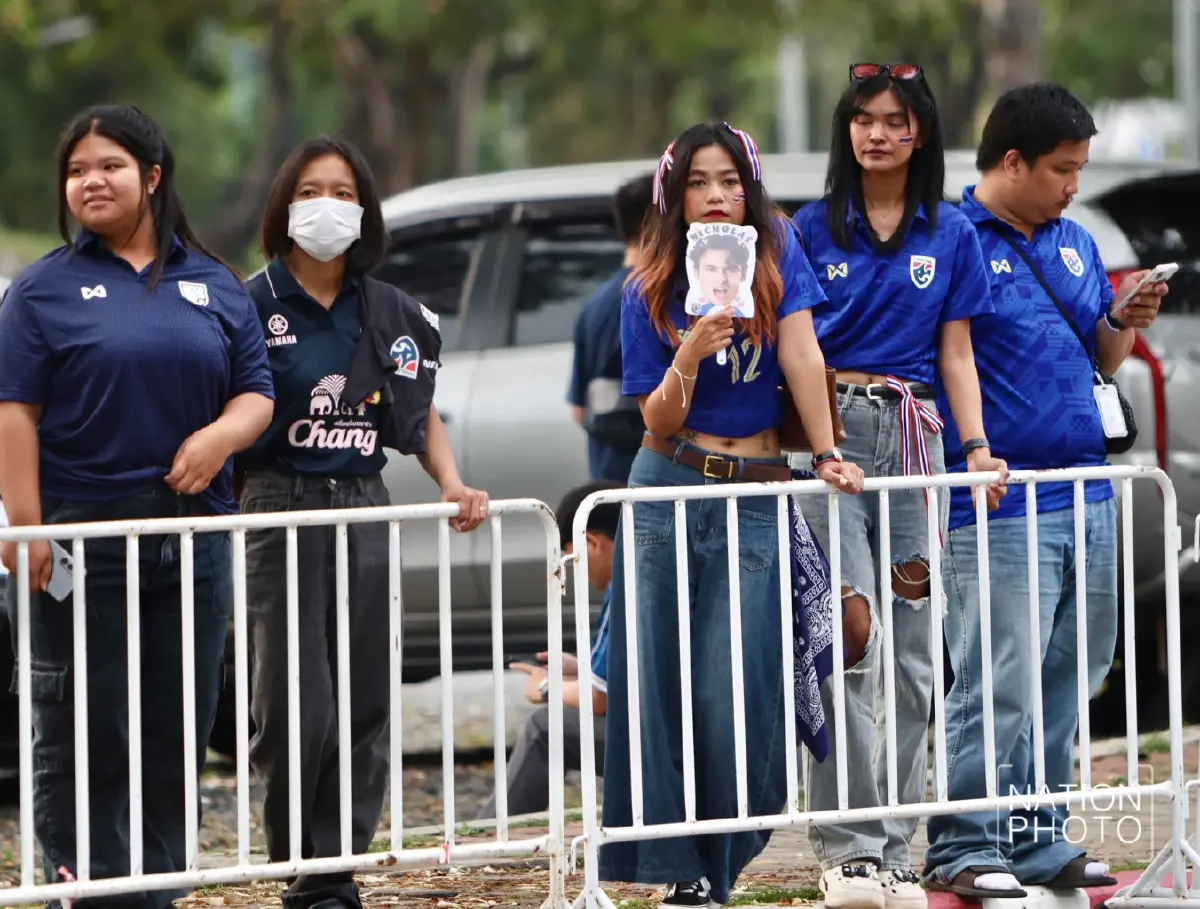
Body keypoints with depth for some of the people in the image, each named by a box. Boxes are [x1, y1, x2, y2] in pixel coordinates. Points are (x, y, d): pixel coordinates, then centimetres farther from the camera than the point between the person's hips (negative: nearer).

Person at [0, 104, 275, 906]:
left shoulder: (215, 287, 12)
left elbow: (256, 392, 12)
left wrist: (220, 436, -11)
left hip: (193, 539, 4)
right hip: (84, 538, -3)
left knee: (180, 732, 6)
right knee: (86, 737, -2)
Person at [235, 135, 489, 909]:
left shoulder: (393, 315, 11)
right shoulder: (254, 307, -3)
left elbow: (423, 416, 18)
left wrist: (454, 485, 2)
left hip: (365, 509, 5)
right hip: (281, 507, -4)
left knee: (364, 707, 2)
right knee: (298, 707, -9)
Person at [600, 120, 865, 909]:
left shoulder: (777, 252, 0)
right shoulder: (650, 293, 0)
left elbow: (802, 355, -6)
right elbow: (659, 424, -2)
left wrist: (827, 454, -15)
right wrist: (690, 355, -20)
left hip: (757, 496, 0)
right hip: (670, 489, 0)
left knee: (736, 693, -6)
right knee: (664, 686, -3)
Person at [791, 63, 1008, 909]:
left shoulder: (951, 235, 11)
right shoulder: (816, 228, 7)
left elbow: (955, 353, 11)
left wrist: (977, 447, -3)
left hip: (912, 434, 2)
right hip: (830, 426, -2)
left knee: (912, 649, 2)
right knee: (849, 641, -13)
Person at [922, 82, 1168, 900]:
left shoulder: (1076, 243, 17)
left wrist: (1127, 322, 1)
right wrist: (971, 458, -19)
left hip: (1087, 495, 8)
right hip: (999, 508, -8)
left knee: (1067, 679, 11)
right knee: (1000, 682, -9)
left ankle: (1038, 838, 19)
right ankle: (964, 849, -3)